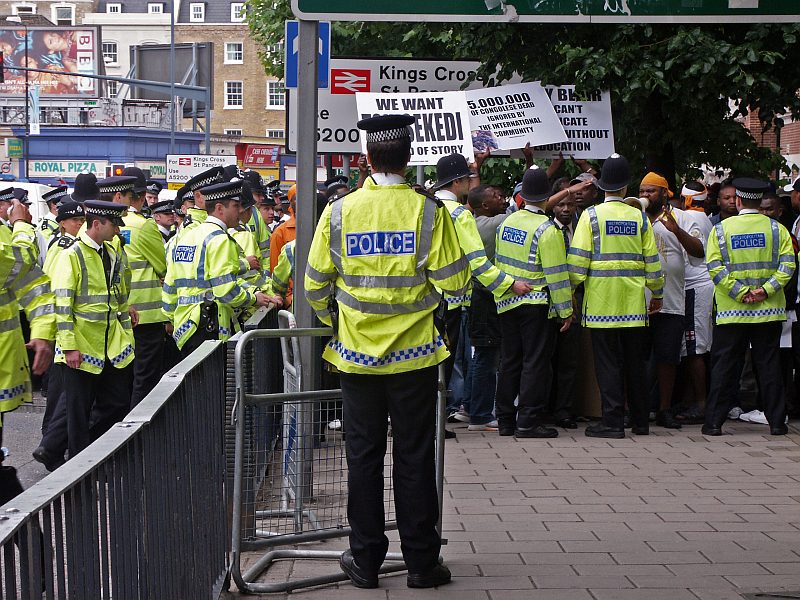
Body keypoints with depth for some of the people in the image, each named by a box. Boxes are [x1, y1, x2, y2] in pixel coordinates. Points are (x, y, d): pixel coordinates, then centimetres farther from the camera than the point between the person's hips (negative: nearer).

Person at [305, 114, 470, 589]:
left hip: (357, 354, 1)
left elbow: (315, 285, 2)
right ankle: (422, 562, 13)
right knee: (414, 458, 7)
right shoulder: (429, 211, -9)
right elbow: (455, 282, -9)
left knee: (364, 456, 10)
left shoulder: (339, 211, -4)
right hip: (414, 355, -1)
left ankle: (366, 560, 16)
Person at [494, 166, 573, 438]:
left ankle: (505, 420, 16)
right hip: (536, 304, -6)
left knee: (510, 361, 12)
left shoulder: (507, 223, 6)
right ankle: (528, 421, -3)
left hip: (507, 303, 7)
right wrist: (566, 311, -10)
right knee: (536, 362, -1)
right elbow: (556, 273, -15)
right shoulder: (547, 230, -14)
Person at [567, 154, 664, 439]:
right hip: (633, 302, 3)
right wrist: (657, 294, 18)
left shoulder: (591, 215, -4)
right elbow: (652, 260, 7)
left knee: (607, 362, 0)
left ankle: (613, 421, -3)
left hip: (601, 302, -3)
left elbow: (578, 258, -9)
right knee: (634, 362, 12)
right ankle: (640, 421, 18)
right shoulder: (639, 217, 4)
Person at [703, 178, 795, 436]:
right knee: (769, 365, 6)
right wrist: (767, 289, -11)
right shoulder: (777, 228, 2)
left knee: (724, 366, 4)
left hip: (732, 310, -1)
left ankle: (714, 422, 4)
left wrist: (740, 293, -10)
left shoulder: (721, 229, 0)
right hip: (769, 310, 1)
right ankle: (776, 422, 7)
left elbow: (715, 267, -9)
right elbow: (787, 264, -7)